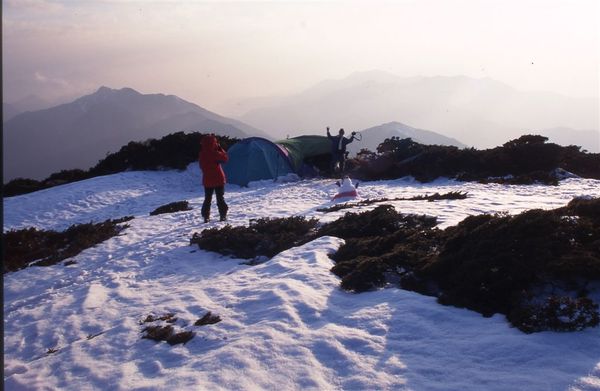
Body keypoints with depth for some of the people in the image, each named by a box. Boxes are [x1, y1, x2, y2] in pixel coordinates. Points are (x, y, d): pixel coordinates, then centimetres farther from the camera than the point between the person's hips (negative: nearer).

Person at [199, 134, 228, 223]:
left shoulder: (201, 155, -3)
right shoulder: (215, 153, -18)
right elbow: (225, 158, -4)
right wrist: (220, 148, 0)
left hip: (207, 180, 4)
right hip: (218, 179, -4)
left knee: (207, 199, 11)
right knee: (220, 198, 7)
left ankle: (206, 217, 9)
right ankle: (223, 215, 9)